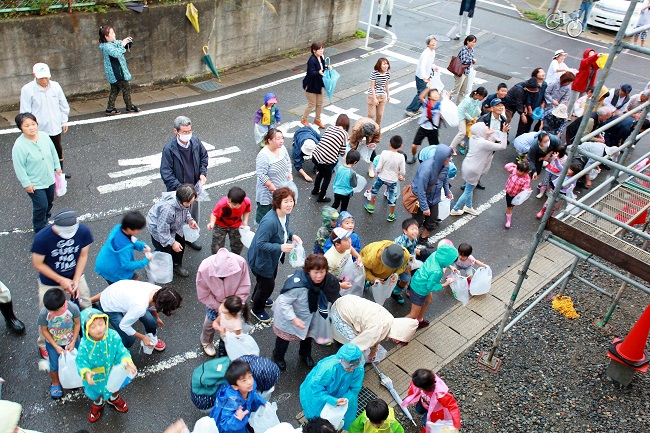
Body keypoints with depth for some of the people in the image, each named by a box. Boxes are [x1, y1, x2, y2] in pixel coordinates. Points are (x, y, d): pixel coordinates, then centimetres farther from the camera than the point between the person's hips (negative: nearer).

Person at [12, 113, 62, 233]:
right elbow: (19, 167, -19)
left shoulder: (44, 136, -9)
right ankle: (40, 229, 23)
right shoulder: (19, 146, -25)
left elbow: (53, 152, 7)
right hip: (35, 184, -6)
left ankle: (45, 220, 49)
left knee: (50, 202, 22)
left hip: (49, 179, 6)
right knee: (41, 206, -1)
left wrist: (57, 167, 12)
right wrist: (26, 183, -16)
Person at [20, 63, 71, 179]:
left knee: (58, 149, 21)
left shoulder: (55, 86, -4)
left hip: (55, 127, 4)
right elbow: (25, 112, -9)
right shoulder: (27, 90, -14)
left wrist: (64, 121, 9)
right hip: (39, 129, -4)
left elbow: (63, 106, 6)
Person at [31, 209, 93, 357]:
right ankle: (44, 345, 38)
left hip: (75, 276, 2)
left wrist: (76, 280, -15)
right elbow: (38, 264, -17)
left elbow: (83, 255, -9)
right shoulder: (42, 238, -29)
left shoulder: (83, 231, -22)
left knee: (86, 309, 13)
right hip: (50, 282, -2)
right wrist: (61, 281, -20)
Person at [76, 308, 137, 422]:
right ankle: (97, 403, 67)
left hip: (112, 371, 1)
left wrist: (127, 362, -41)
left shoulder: (113, 337, -30)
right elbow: (81, 362, -24)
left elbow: (121, 352, -23)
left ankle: (114, 398, 69)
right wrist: (86, 373, -43)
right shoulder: (85, 345, -33)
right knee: (94, 393, 29)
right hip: (95, 377, -1)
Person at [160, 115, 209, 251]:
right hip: (178, 190, -5)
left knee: (194, 214, 23)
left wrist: (203, 172, -4)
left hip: (194, 187, 5)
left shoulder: (195, 141, -10)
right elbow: (166, 173, -22)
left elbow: (204, 156, 10)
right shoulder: (169, 148, -24)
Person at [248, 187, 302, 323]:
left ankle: (258, 297, 62)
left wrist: (292, 236, -10)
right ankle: (257, 309, 40)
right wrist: (280, 247, -42)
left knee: (271, 277, 31)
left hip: (273, 258, 9)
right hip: (261, 259, -9)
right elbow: (260, 244, -35)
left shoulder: (286, 214, -11)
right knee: (268, 285, 10)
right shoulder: (269, 221, -39)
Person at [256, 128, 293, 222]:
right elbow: (261, 175, -27)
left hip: (282, 188, 7)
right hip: (268, 193, -7)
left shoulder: (282, 148, -4)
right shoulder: (263, 155, -29)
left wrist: (289, 174, 1)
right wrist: (273, 188, -23)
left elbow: (288, 161, 14)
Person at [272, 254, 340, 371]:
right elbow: (284, 303, -35)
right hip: (288, 315, -5)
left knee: (308, 334, 30)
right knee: (284, 337, 22)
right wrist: (293, 319, -41)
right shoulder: (297, 284, -45)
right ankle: (278, 357, 52)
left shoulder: (326, 280, -25)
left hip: (308, 316, 6)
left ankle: (305, 355, 60)